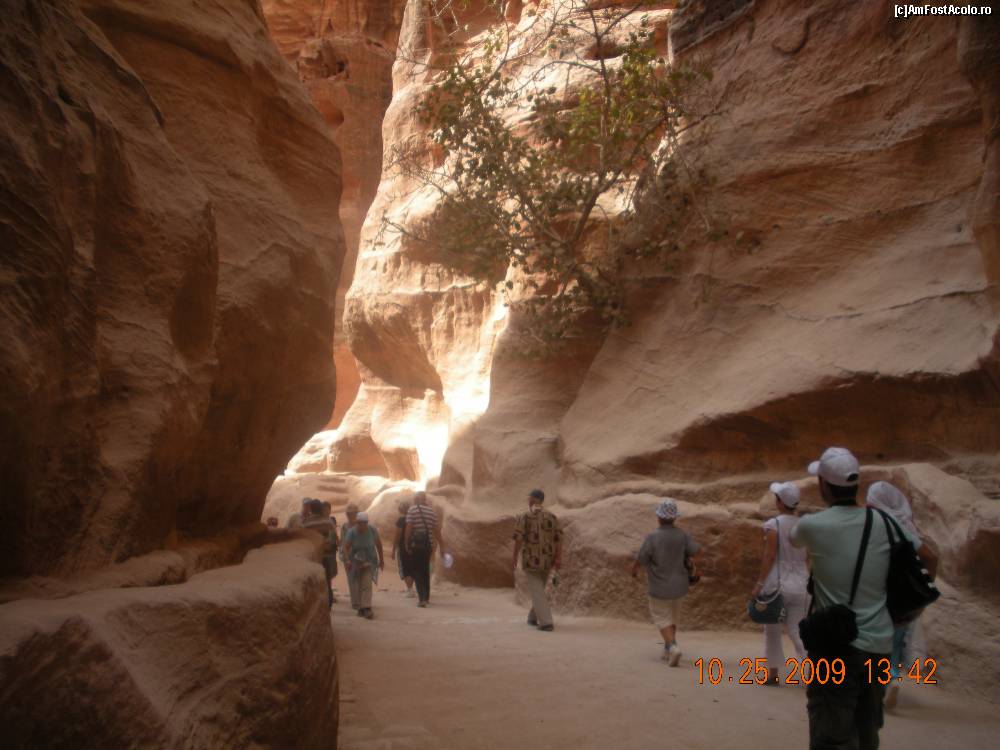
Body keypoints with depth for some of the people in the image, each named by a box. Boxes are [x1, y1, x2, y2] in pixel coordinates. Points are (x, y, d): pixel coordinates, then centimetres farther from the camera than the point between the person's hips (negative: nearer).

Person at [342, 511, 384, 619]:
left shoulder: (372, 530, -14)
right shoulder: (351, 532, -17)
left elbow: (378, 543, 0)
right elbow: (346, 547, -25)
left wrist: (381, 559, 6)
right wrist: (347, 560, -42)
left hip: (369, 560, -1)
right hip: (355, 560, 1)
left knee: (367, 584, -15)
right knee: (359, 585, 8)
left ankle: (366, 608, -18)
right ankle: (361, 608, 20)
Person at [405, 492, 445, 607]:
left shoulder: (412, 509, -6)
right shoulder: (431, 511, 7)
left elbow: (408, 528, -12)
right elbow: (436, 530, 6)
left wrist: (406, 544, -4)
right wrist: (441, 546, 11)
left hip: (416, 545, -4)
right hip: (428, 545, 4)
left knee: (416, 571, 1)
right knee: (425, 570, 19)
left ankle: (422, 598, -10)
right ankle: (426, 596, 26)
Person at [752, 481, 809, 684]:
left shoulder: (773, 524, -11)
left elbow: (769, 556, -14)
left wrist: (759, 583, -10)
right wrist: (807, 581, 17)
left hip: (777, 583, -4)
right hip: (800, 584, 4)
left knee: (772, 631, 11)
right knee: (796, 631, 9)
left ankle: (773, 674, 18)